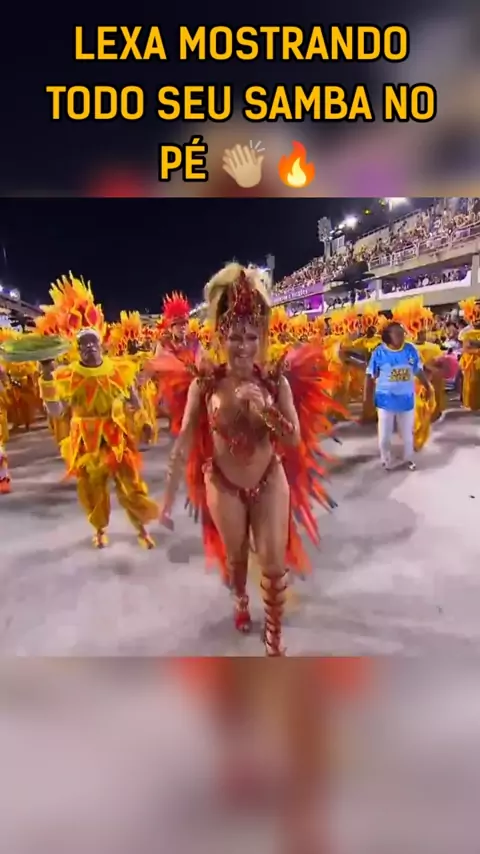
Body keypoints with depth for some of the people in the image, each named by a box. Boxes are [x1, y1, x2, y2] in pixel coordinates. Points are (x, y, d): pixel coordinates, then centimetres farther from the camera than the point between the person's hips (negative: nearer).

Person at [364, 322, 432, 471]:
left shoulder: (411, 350, -7)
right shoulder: (379, 353, -13)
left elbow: (419, 371, 5)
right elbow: (371, 376, -8)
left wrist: (428, 387, 13)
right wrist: (367, 398, -7)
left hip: (407, 399, 2)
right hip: (386, 400, -2)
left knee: (407, 432, 18)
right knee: (385, 434, 11)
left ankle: (408, 458, 40)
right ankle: (385, 459, 34)